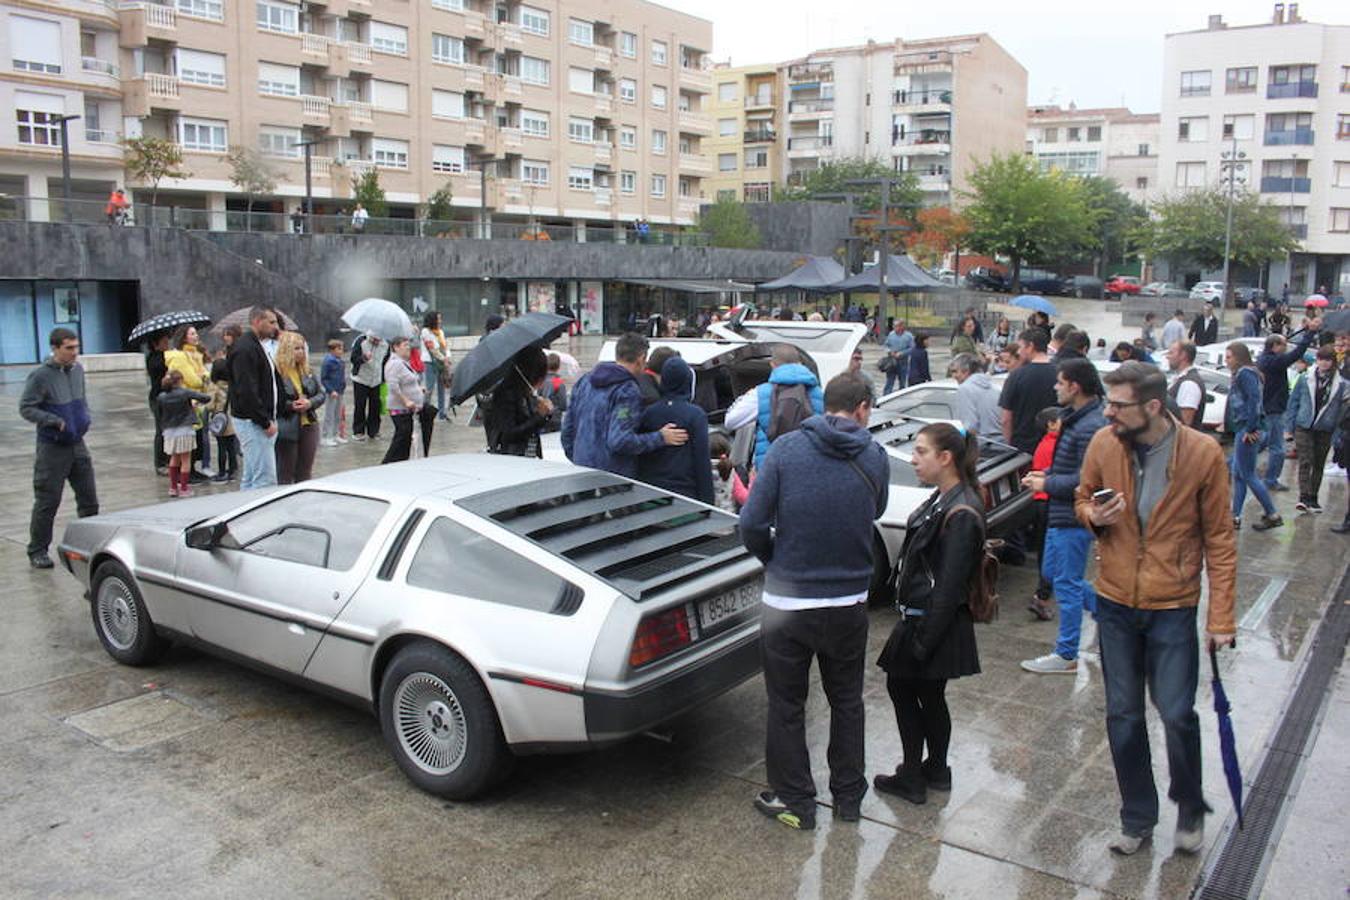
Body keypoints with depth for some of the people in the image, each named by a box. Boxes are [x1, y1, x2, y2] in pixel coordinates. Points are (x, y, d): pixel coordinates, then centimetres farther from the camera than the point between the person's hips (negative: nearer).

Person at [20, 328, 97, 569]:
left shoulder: (78, 369, 5)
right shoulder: (40, 376, -14)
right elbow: (26, 408, -12)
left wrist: (85, 416, 4)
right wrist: (54, 420, -21)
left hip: (77, 444, 6)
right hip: (52, 448, -6)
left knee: (89, 499, 10)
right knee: (47, 502, 0)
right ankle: (37, 551, 13)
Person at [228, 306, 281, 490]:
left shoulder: (256, 346, 18)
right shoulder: (245, 349, -15)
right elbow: (246, 392, -21)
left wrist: (270, 419, 15)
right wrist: (266, 422, -19)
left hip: (260, 421, 10)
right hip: (252, 422, -10)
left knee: (250, 478, 15)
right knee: (265, 479, -12)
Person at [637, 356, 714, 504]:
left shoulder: (648, 412, 1)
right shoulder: (696, 415, -9)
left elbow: (639, 456, 6)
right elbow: (702, 462, -9)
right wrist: (707, 500, -3)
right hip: (684, 493, -4)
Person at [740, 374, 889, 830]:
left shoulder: (786, 448, -10)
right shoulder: (875, 457, -4)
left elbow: (752, 523, -11)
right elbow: (875, 513, 9)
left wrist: (774, 562, 5)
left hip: (787, 601, -2)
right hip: (849, 602, 2)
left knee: (786, 706, 14)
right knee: (846, 701, 21)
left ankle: (795, 800, 24)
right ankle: (848, 795, 33)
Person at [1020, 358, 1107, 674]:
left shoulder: (1090, 427, -23)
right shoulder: (1075, 419, 10)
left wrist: (1046, 484, -16)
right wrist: (1047, 474, 7)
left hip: (1073, 520, -10)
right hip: (1060, 516, 10)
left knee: (1067, 583, 0)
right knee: (1052, 572, 21)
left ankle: (1067, 655, 12)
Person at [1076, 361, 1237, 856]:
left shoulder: (1203, 454, -13)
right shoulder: (1103, 444, -6)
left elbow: (1219, 539, -6)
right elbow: (1082, 500, 11)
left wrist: (1221, 617, -7)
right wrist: (1093, 515, -14)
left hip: (1173, 606, -3)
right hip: (1115, 602, 3)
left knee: (1177, 713, 0)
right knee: (1122, 716, 10)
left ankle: (1191, 810, 29)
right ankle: (1137, 818, 28)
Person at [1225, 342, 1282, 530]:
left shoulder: (1245, 373, -13)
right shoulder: (1241, 374, 17)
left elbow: (1254, 399, -22)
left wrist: (1250, 429, -22)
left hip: (1246, 431, -10)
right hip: (1241, 430, 10)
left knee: (1248, 475, -3)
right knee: (1237, 474, 11)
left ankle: (1272, 515, 5)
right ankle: (1235, 517, 14)